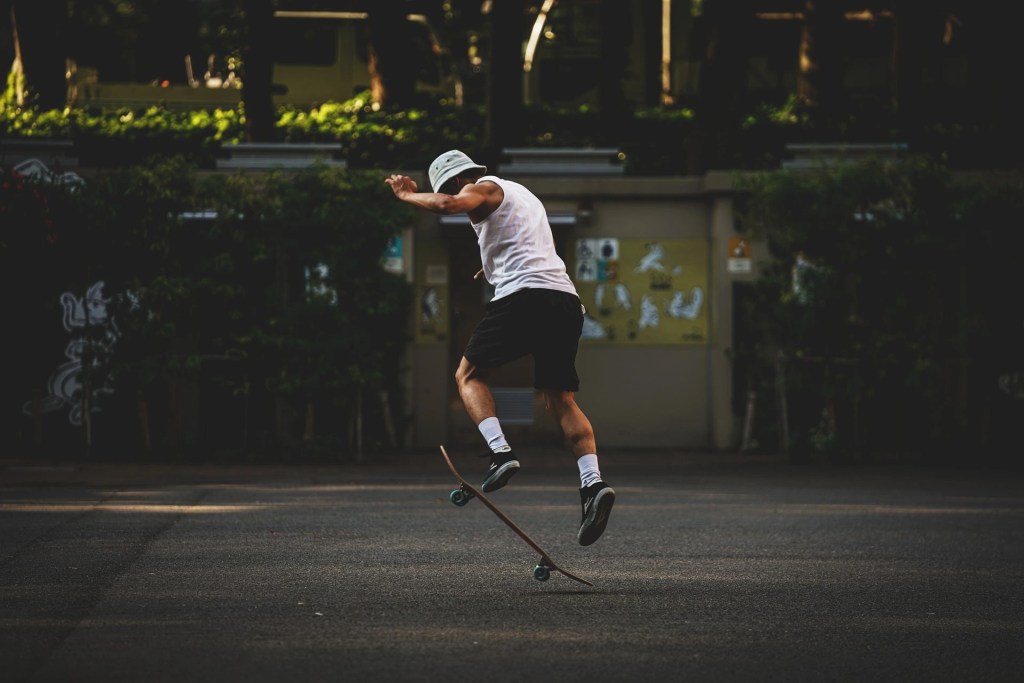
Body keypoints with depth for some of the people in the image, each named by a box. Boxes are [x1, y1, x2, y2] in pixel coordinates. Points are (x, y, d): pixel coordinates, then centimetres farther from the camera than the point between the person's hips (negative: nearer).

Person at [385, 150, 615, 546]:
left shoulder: (486, 187, 6)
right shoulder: (521, 194, 33)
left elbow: (447, 204, -16)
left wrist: (407, 195, -1)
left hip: (524, 295, -8)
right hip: (567, 300, 8)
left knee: (468, 375, 5)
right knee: (560, 399, 5)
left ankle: (501, 453, -18)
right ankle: (592, 482, -15)